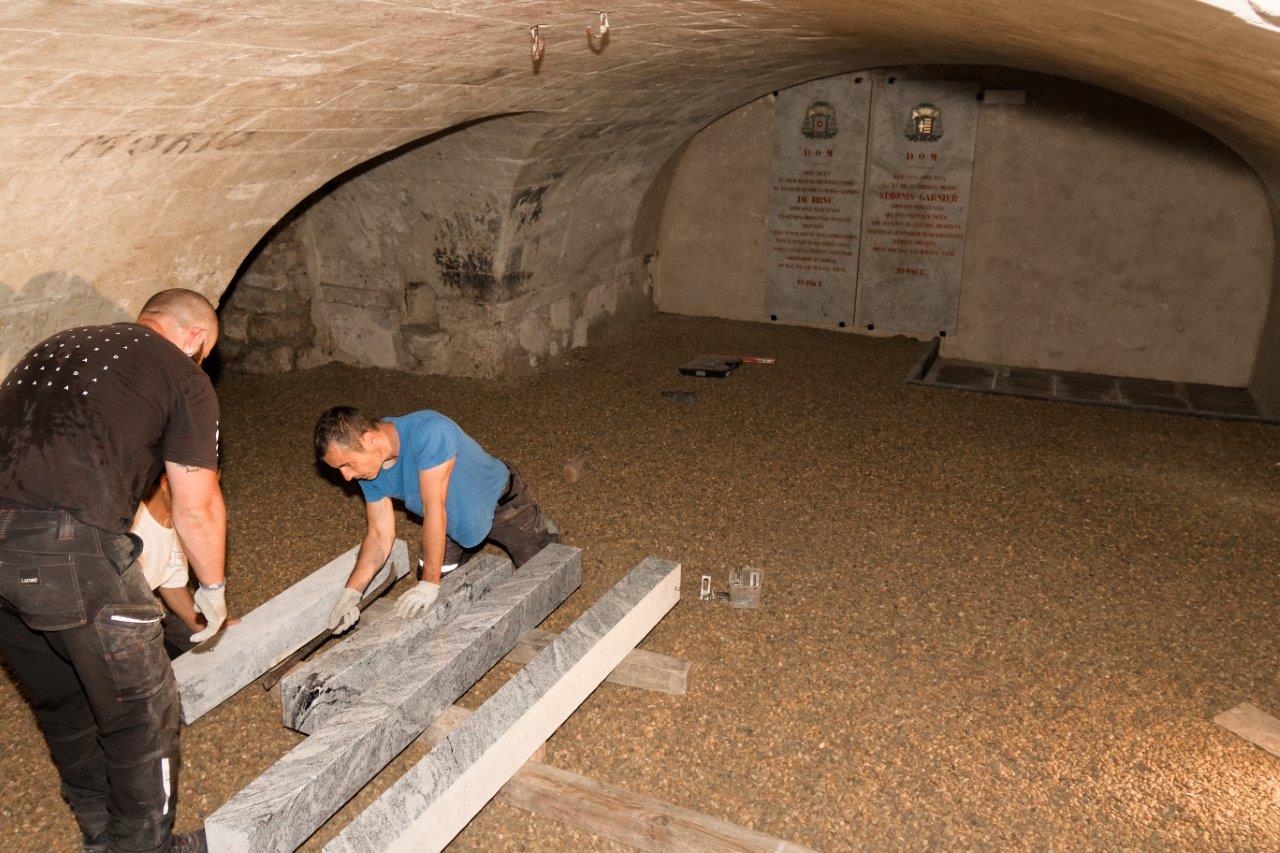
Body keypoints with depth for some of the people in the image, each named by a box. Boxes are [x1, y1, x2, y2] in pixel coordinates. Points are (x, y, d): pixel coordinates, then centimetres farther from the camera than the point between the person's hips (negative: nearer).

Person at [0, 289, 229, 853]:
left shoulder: (55, 346, 25)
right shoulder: (183, 377, 5)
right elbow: (197, 508, 5)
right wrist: (213, 588, 21)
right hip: (70, 549, -8)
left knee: (60, 705, 26)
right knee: (141, 713, 12)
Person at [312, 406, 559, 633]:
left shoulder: (428, 431, -43)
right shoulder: (370, 467, -19)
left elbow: (434, 510, -40)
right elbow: (379, 534, -13)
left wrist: (429, 584, -35)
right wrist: (351, 592, -24)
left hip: (500, 501, -5)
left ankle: (541, 530, 35)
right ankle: (469, 545, 34)